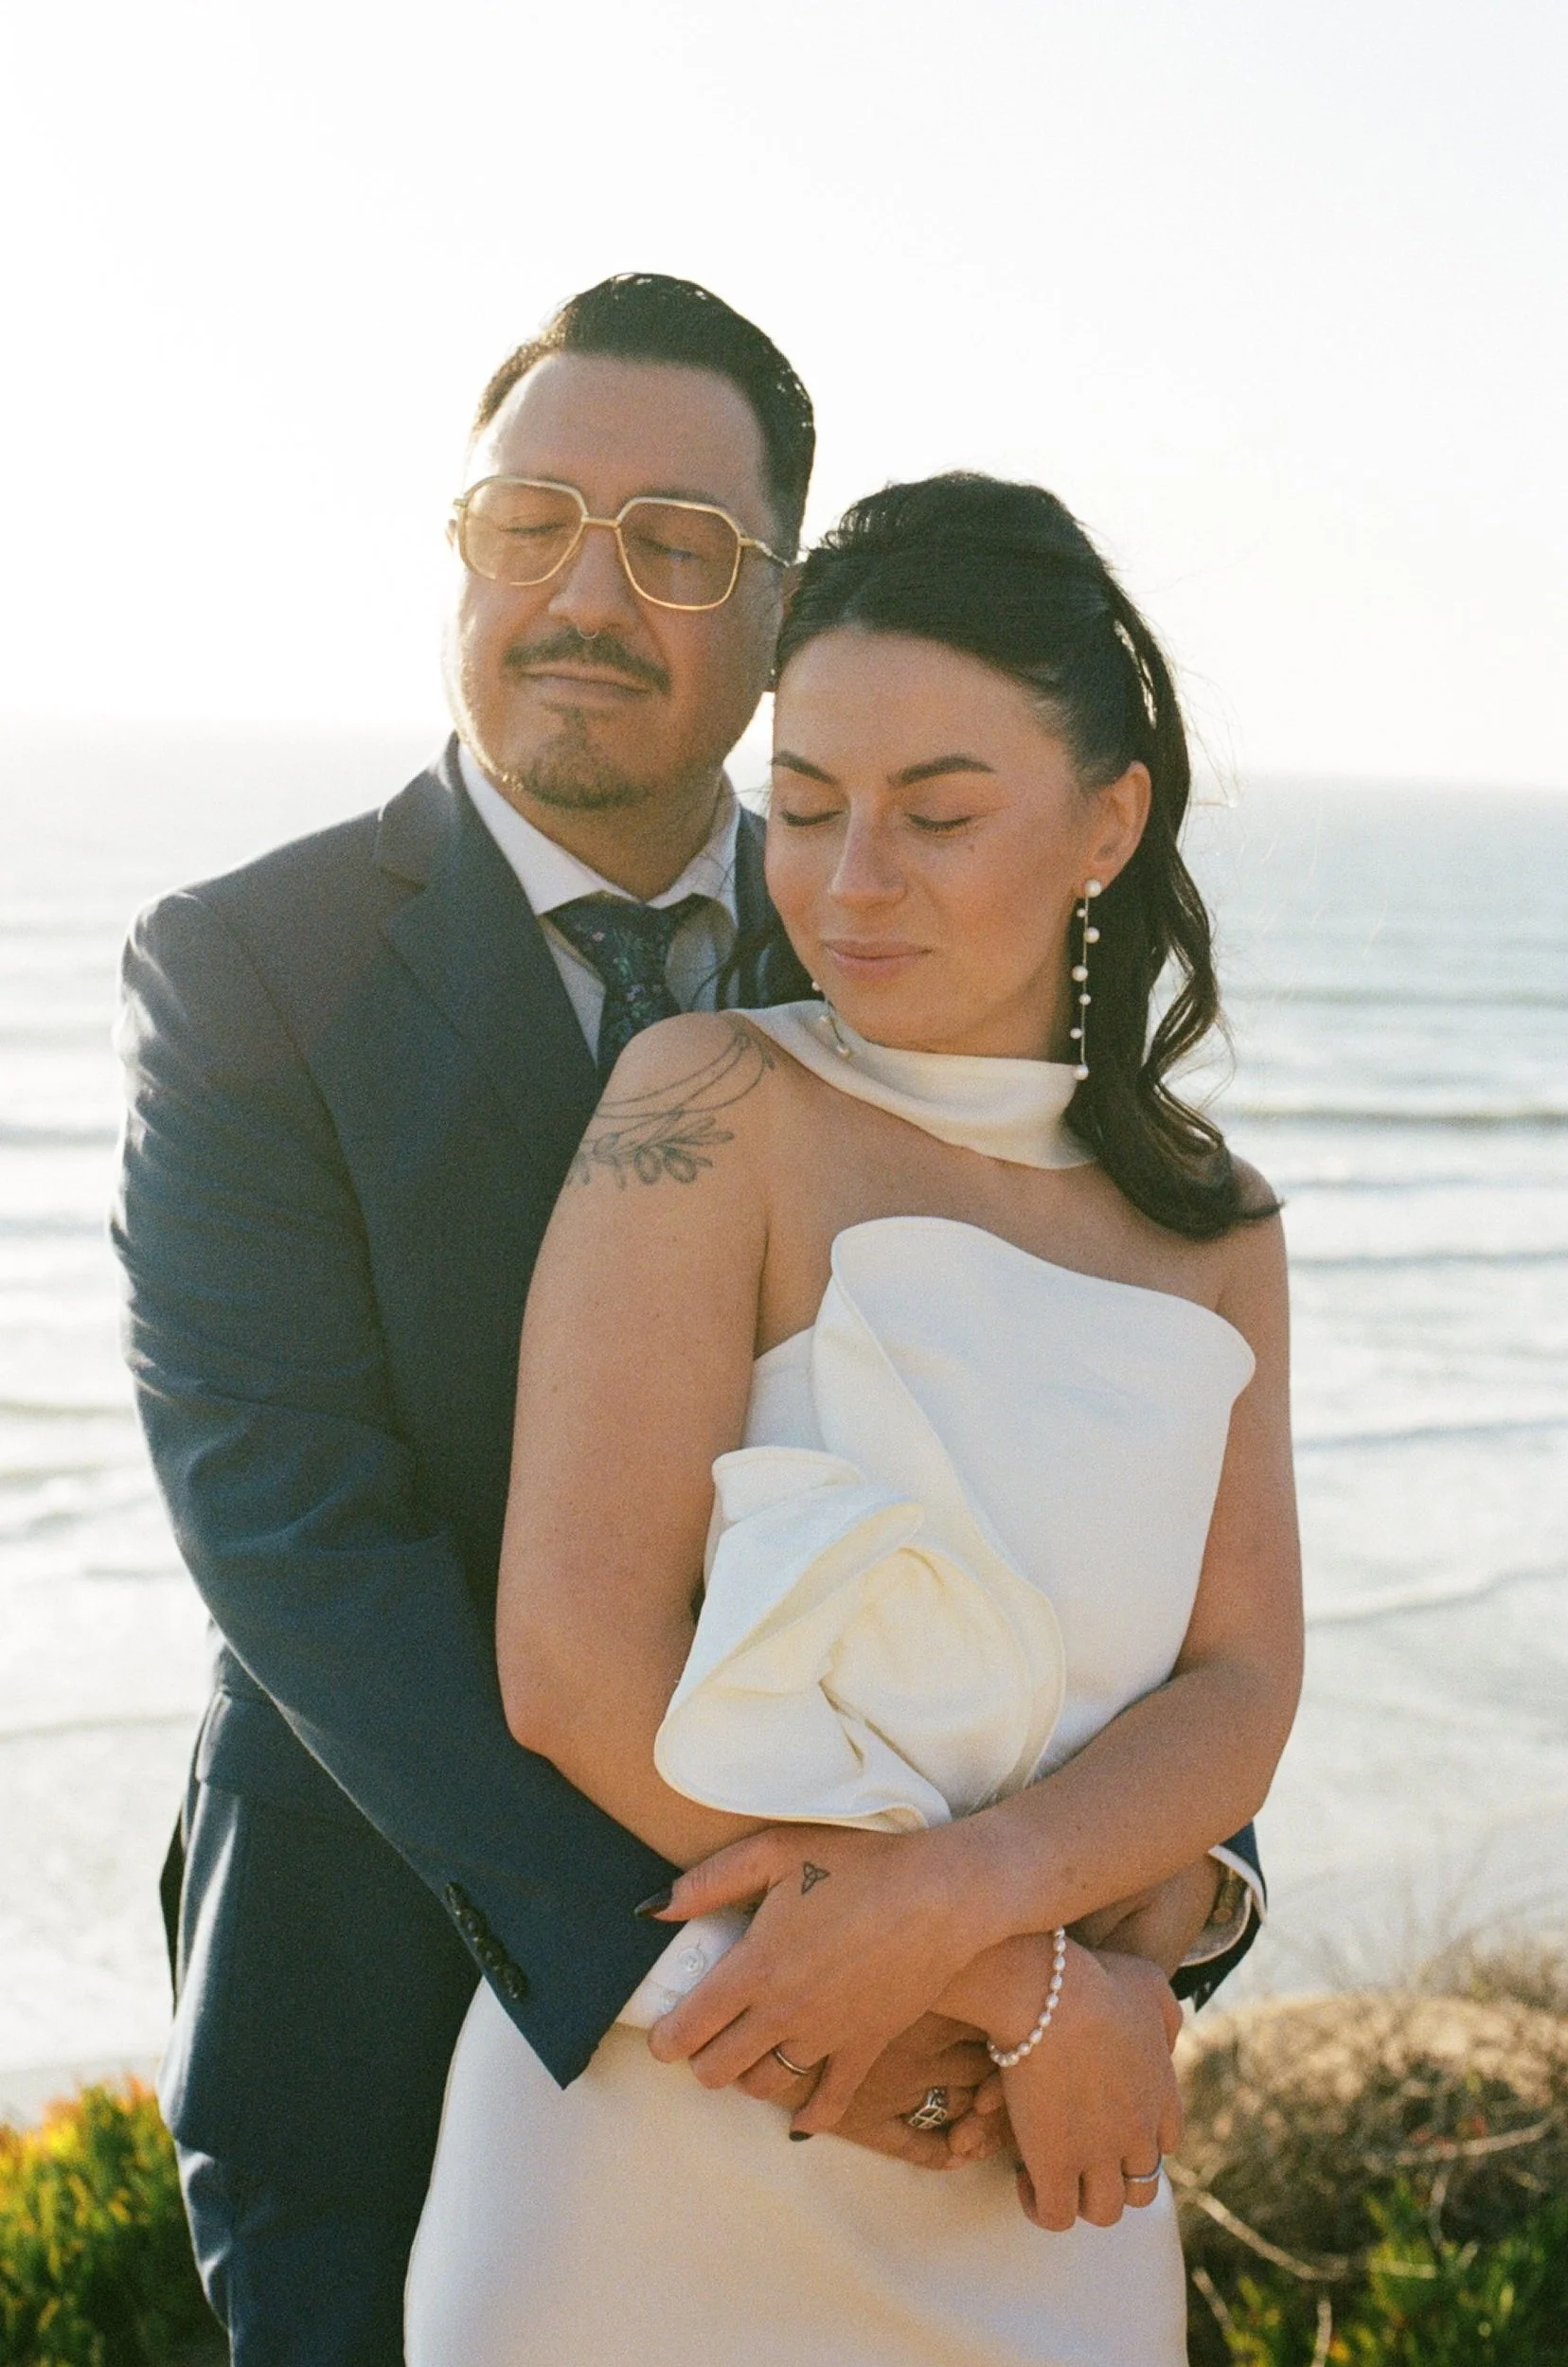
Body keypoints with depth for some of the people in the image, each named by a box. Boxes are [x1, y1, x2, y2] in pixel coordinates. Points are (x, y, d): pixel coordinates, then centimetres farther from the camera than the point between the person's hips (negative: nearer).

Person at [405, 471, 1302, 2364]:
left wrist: (960, 1895, -21)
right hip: (669, 2153, -4)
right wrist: (1020, 1987, -14)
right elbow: (574, 1661, -17)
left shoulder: (1215, 1232, 6)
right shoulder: (713, 1107, -9)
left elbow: (1239, 1692, -2)